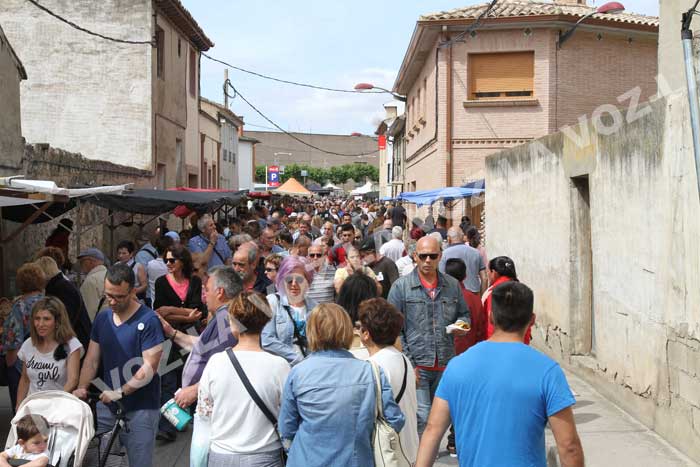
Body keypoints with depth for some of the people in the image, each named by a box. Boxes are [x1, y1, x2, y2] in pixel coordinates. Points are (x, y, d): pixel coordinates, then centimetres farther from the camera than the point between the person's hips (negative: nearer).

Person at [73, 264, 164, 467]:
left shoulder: (148, 320, -12)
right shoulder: (102, 318, 8)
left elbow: (149, 368, -15)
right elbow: (91, 359, 10)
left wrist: (120, 393, -19)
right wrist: (82, 388, -6)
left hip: (140, 409, -5)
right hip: (106, 404, 5)